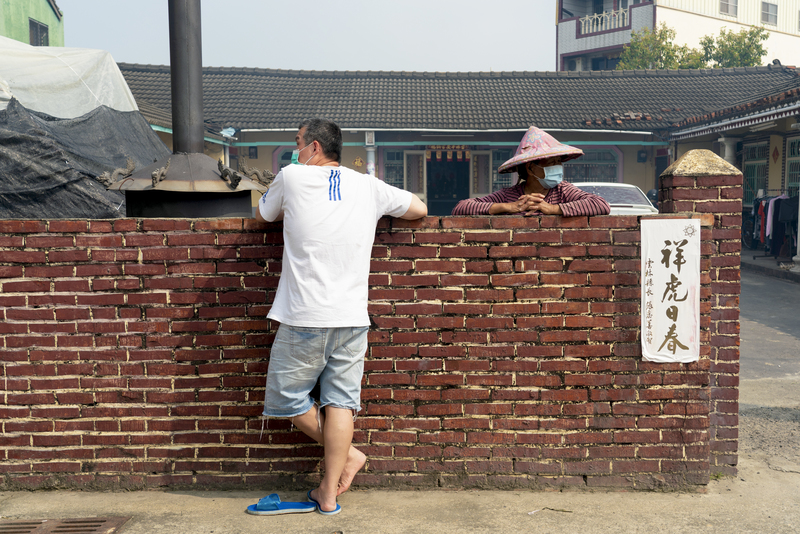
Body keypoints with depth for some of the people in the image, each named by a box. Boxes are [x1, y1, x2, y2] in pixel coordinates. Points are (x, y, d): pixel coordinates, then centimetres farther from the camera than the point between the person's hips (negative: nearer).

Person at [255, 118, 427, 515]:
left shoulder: (292, 177, 0)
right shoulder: (368, 186, 7)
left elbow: (262, 215, 18)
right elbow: (419, 209, 19)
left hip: (305, 318, -4)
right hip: (353, 317, 4)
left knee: (288, 398, 13)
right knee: (340, 401, 7)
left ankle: (348, 454, 17)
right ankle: (330, 492, 12)